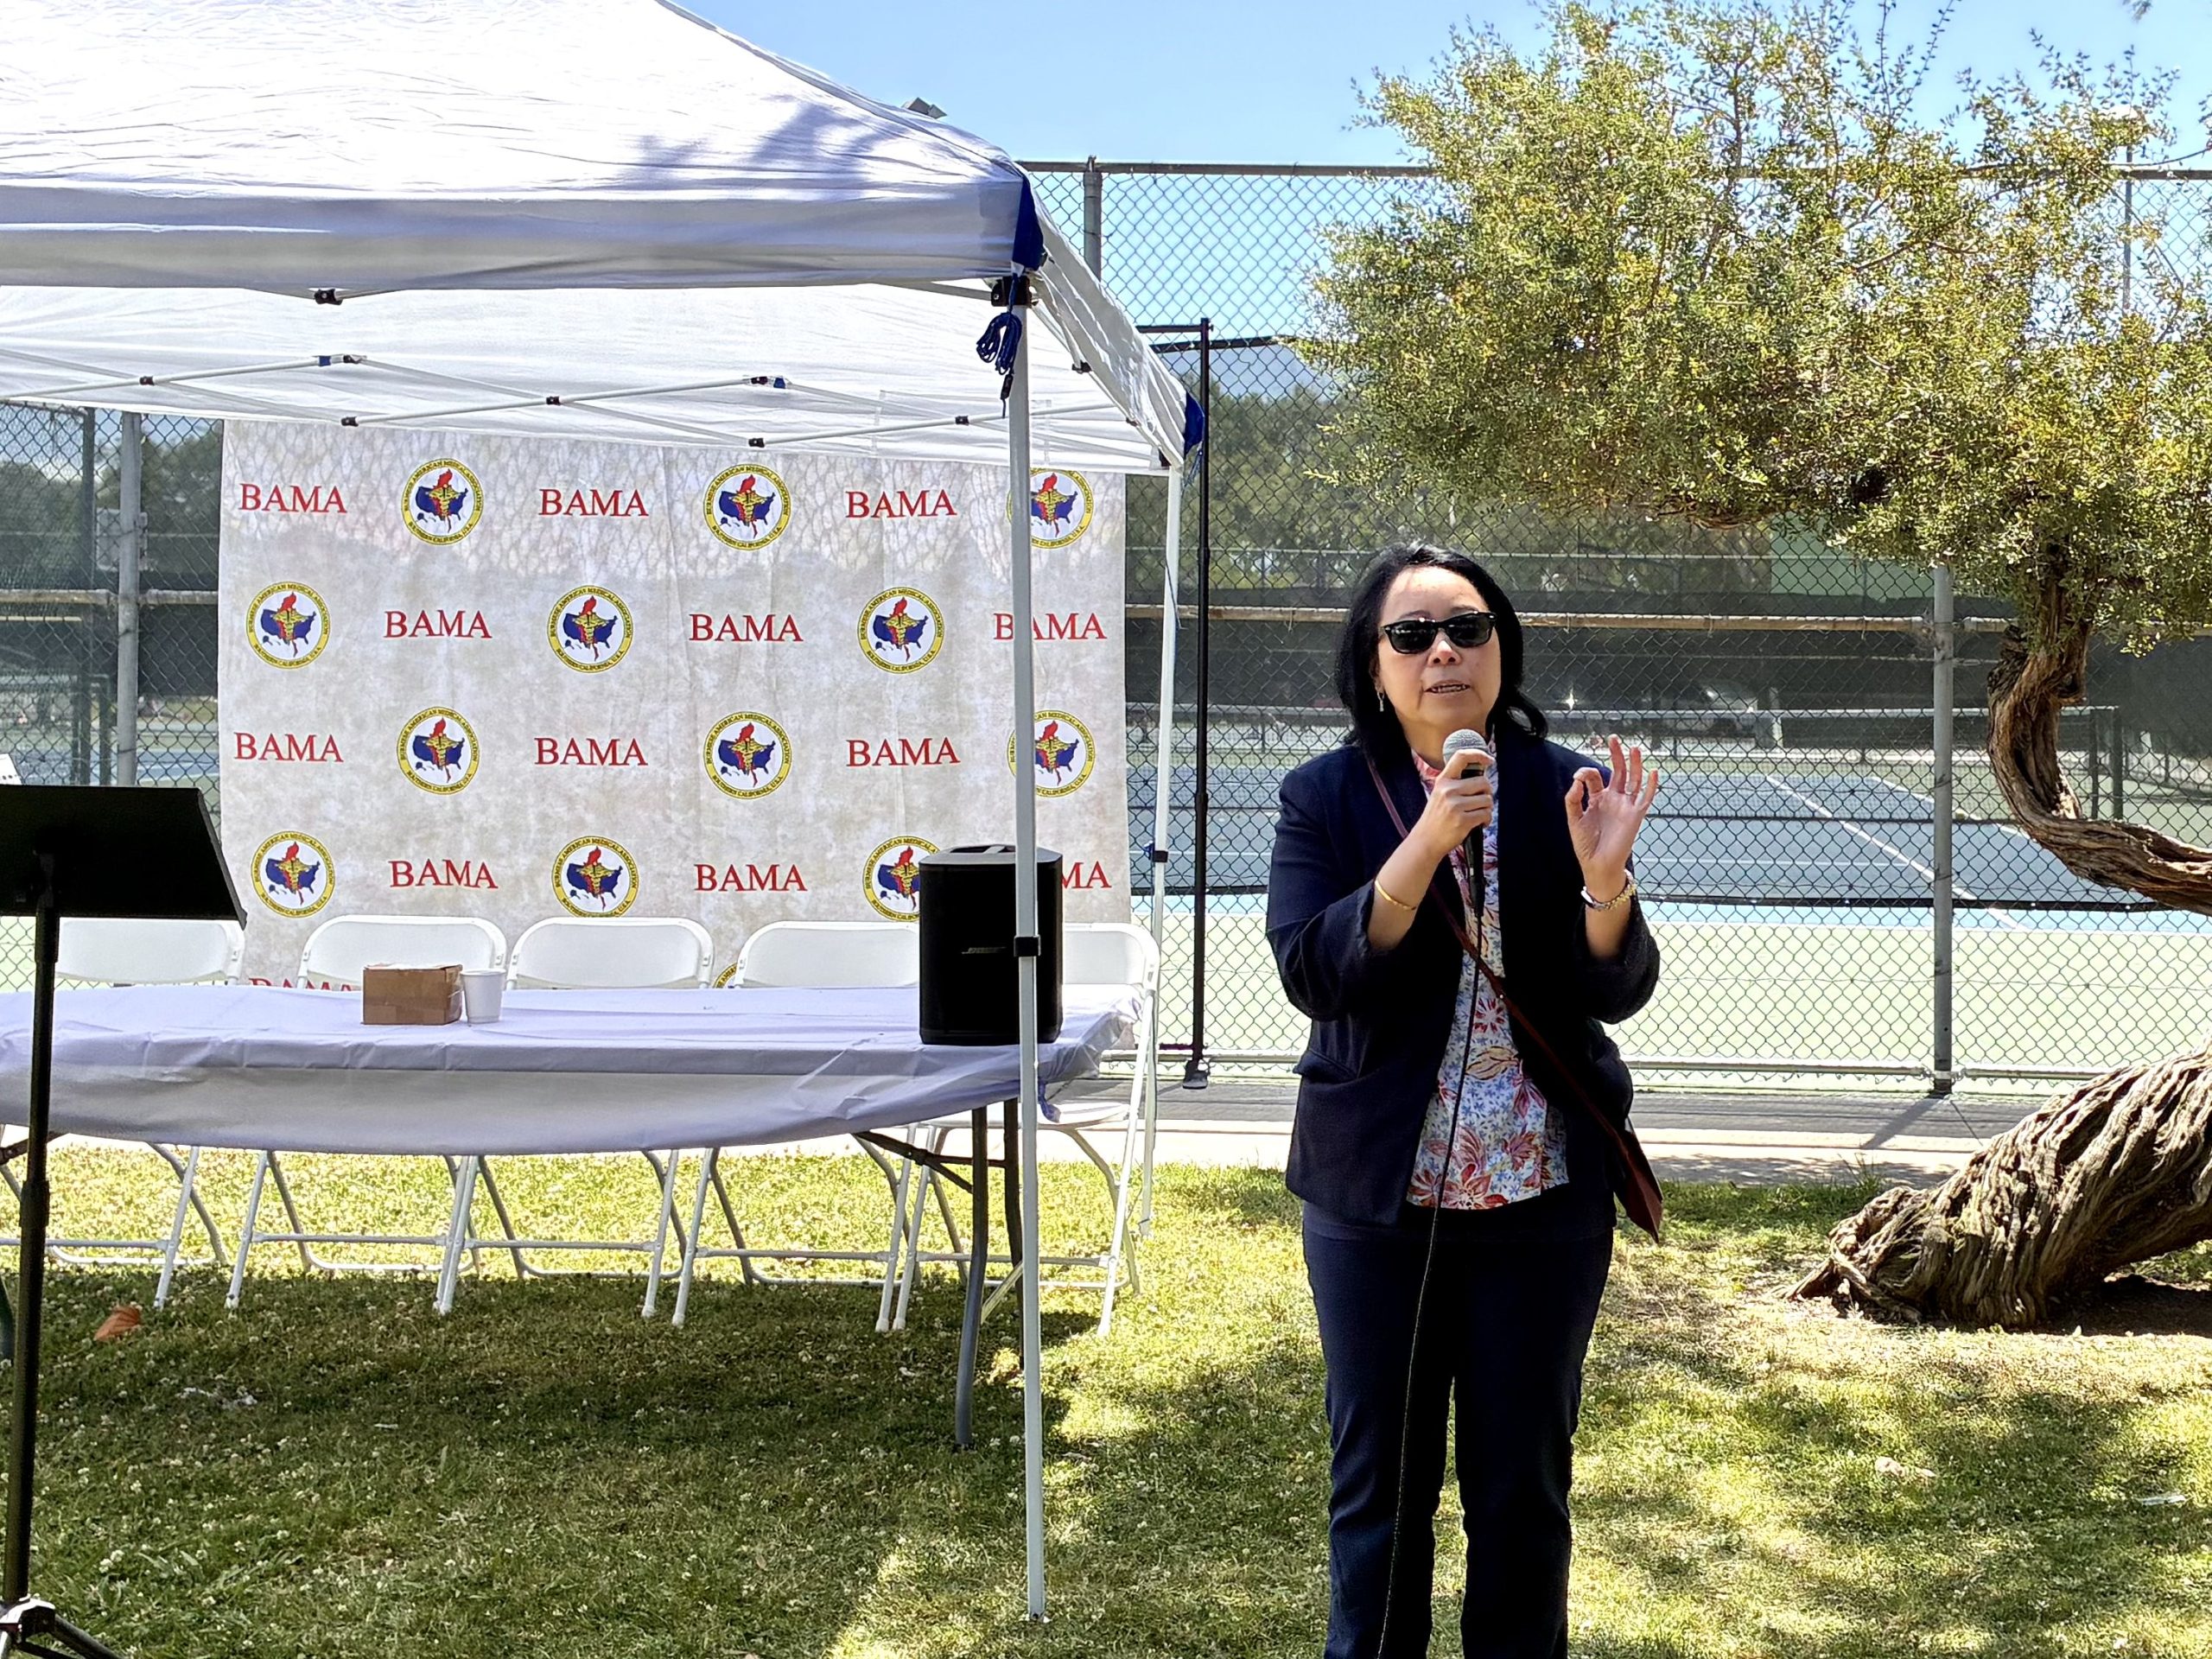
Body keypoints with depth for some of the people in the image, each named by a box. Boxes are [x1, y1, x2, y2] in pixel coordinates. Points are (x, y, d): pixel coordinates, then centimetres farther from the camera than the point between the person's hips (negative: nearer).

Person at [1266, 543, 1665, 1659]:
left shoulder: (1562, 790, -2)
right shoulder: (1326, 799, -3)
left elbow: (1618, 990, -7)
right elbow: (1313, 974, -16)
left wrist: (1604, 873, -26)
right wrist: (1425, 844, -27)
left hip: (1544, 1191, 1)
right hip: (1376, 1190, 0)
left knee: (1524, 1485, 11)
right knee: (1378, 1480, 11)